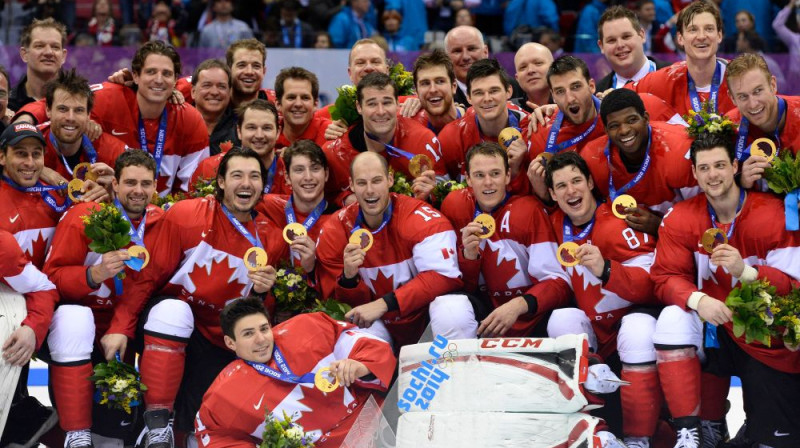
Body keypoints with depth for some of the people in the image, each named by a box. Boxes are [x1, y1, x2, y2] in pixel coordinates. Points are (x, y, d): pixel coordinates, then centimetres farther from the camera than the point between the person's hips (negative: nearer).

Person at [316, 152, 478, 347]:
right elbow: (343, 304, 0)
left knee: (453, 311, -34)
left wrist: (383, 304, -26)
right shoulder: (336, 229, -5)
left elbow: (444, 276, -23)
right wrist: (348, 278, -24)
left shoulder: (419, 217, -16)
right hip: (382, 326, 2)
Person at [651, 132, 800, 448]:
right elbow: (666, 277, -7)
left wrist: (744, 271, -33)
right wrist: (698, 299, -29)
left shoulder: (774, 214, -13)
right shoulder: (681, 218, -4)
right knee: (673, 319, -30)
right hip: (713, 329, 2)